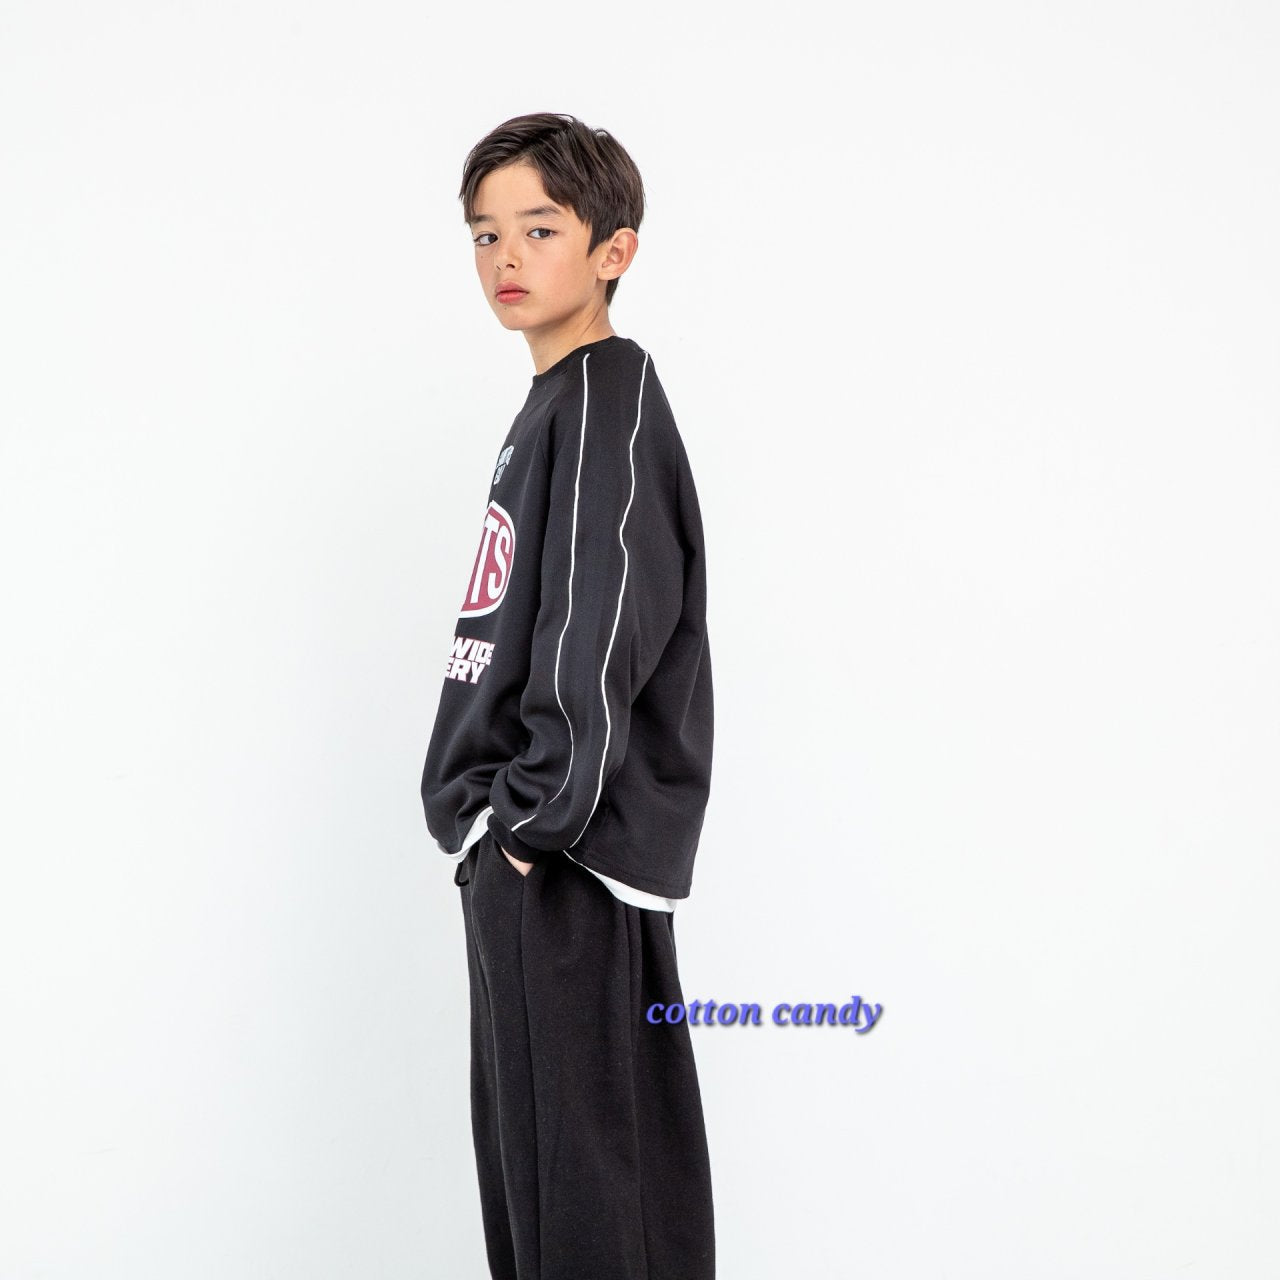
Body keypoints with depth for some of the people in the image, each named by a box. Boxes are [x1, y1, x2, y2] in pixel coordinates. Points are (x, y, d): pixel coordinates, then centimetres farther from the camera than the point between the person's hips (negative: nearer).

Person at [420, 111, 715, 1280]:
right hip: (528, 848, 10)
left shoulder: (608, 401, -12)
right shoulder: (553, 406, 17)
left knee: (580, 1179, -5)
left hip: (568, 859, -10)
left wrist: (540, 817, -18)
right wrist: (502, 825, 16)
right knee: (527, 1153, 17)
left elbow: (598, 636, -23)